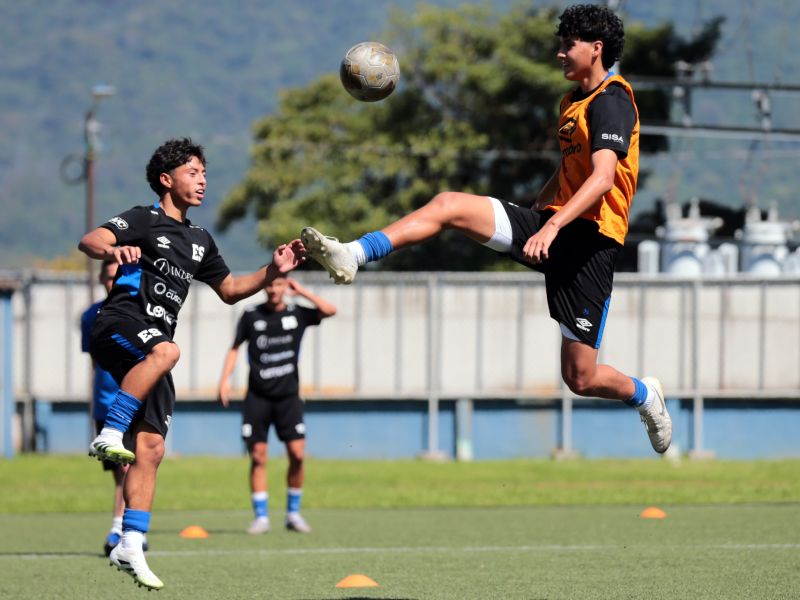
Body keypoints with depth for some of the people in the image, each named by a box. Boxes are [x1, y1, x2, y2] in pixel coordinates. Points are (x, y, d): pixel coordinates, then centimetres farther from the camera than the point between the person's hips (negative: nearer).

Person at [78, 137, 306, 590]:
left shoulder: (199, 240, 24)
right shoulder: (143, 220, 2)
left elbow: (230, 290, 34)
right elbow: (90, 241, -16)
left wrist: (273, 272, 18)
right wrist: (112, 250, -40)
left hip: (152, 349, 7)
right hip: (118, 326, -7)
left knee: (152, 448, -1)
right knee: (165, 350, -40)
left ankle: (131, 546, -1)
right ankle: (109, 434, -40)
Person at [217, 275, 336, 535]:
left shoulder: (296, 314, 4)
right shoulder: (251, 315, 4)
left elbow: (329, 310, -7)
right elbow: (234, 349, 9)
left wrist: (302, 292, -5)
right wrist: (225, 380, -1)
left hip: (287, 395, 0)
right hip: (257, 396, 0)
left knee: (297, 453, -9)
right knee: (258, 456, -4)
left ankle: (293, 513, 6)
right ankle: (261, 516, 3)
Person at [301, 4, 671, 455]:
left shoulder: (612, 101, -11)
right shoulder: (575, 101, 19)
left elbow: (602, 177, -25)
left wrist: (551, 227, -35)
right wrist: (531, 218, 28)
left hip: (590, 238, -8)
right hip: (552, 224, 8)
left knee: (580, 378, -5)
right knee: (449, 205, -12)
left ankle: (645, 395, 27)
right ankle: (353, 256, -23)